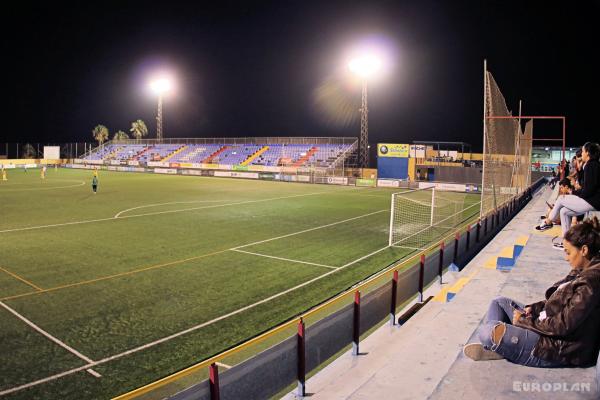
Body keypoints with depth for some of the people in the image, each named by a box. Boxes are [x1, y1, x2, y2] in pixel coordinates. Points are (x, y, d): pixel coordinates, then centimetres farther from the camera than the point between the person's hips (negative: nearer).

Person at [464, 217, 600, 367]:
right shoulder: (582, 271, 6)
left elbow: (563, 325, -24)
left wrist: (524, 320, -13)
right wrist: (533, 308, 0)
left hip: (559, 348, -11)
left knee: (487, 331, -28)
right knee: (499, 302, 17)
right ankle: (490, 347, 1)